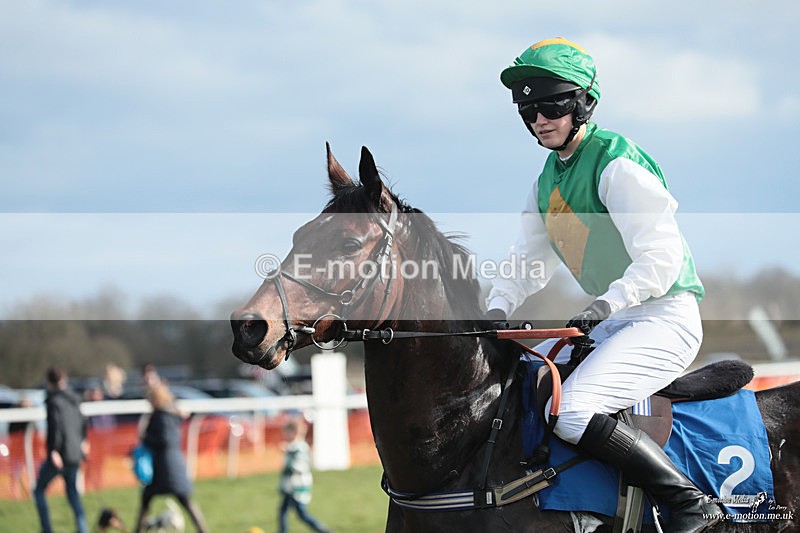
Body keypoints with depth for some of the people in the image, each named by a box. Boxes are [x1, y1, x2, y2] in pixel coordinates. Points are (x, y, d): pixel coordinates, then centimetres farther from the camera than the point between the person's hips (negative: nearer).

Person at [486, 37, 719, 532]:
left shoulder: (617, 164, -16)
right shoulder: (549, 178, 13)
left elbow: (661, 255, -23)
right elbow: (529, 258, 17)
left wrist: (607, 304, -35)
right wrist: (499, 308, -1)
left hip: (666, 318, -10)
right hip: (613, 321, 10)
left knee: (569, 411, -27)